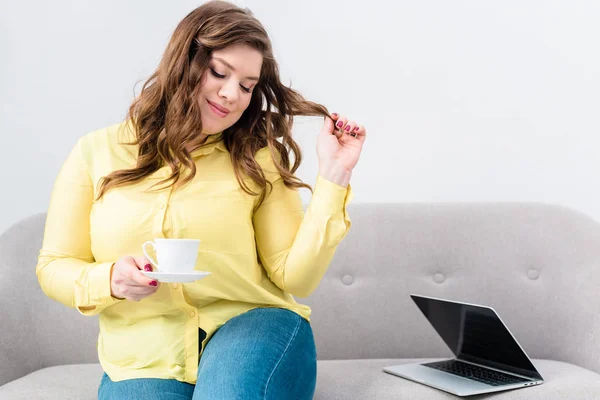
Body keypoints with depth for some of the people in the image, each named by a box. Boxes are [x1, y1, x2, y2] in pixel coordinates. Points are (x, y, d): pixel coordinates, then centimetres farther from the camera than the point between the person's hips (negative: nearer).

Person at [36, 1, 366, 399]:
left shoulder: (257, 161, 4)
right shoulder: (95, 153, 4)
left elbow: (296, 278, -2)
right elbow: (53, 267, 9)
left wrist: (333, 175, -8)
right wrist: (109, 281, -12)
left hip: (251, 326, 0)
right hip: (144, 360, 1)